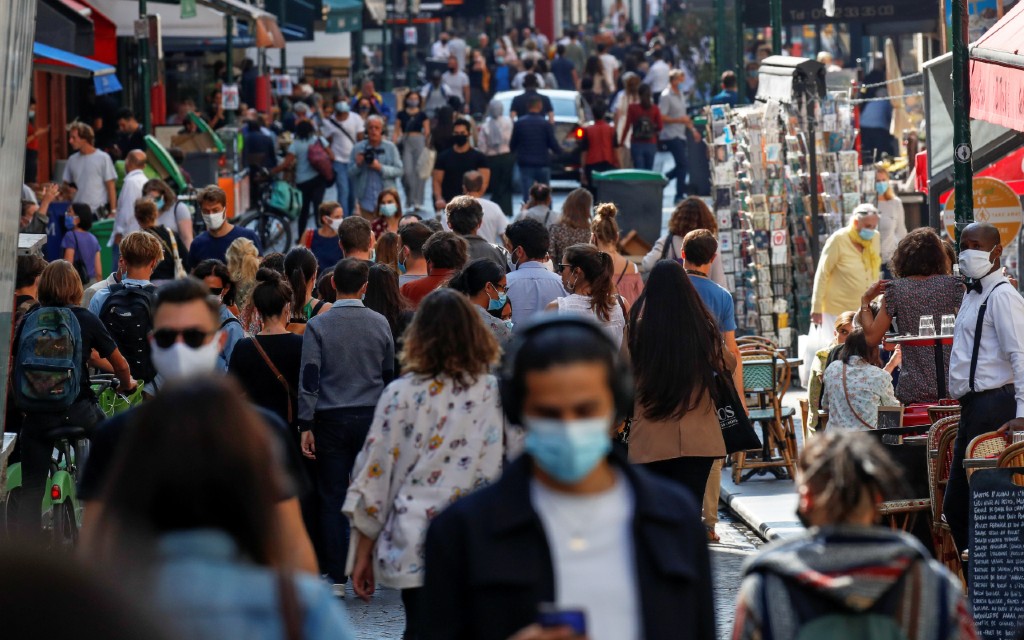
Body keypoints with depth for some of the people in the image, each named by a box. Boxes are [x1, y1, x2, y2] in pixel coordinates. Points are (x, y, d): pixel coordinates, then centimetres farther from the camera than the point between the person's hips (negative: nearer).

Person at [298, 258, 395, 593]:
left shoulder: (318, 326, -6)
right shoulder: (380, 324, 2)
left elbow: (309, 378, -8)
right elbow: (389, 375, 10)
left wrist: (306, 426, -5)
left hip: (331, 419, -2)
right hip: (371, 416, 2)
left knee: (333, 498, 2)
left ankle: (336, 576, 2)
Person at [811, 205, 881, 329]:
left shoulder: (875, 237, 3)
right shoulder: (838, 240, -12)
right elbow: (822, 274, -9)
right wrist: (817, 309, -9)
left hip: (865, 312, 5)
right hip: (837, 312, -5)